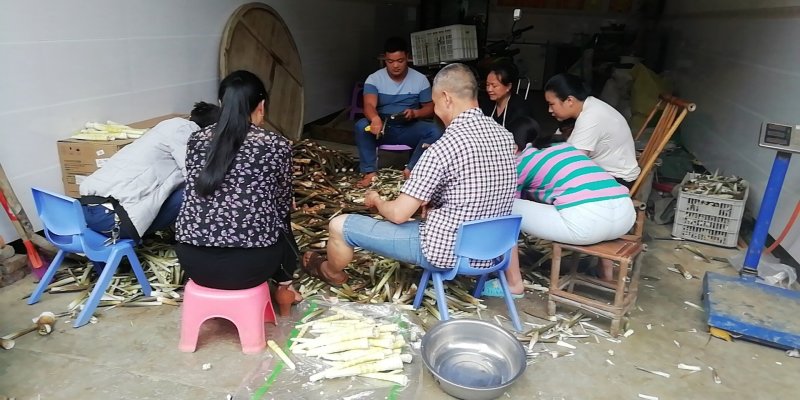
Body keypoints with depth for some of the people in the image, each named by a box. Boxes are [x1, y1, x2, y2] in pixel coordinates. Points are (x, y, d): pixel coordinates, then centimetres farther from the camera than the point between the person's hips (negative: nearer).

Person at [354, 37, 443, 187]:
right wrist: (375, 119, -49)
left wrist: (415, 113, -21)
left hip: (409, 129, 1)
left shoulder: (420, 79, -2)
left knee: (435, 131, -28)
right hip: (382, 128, 0)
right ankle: (370, 172, -26)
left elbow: (430, 108, 3)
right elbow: (369, 105, -24)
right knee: (361, 126, -32)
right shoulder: (374, 79, -7)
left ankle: (411, 170, -22)